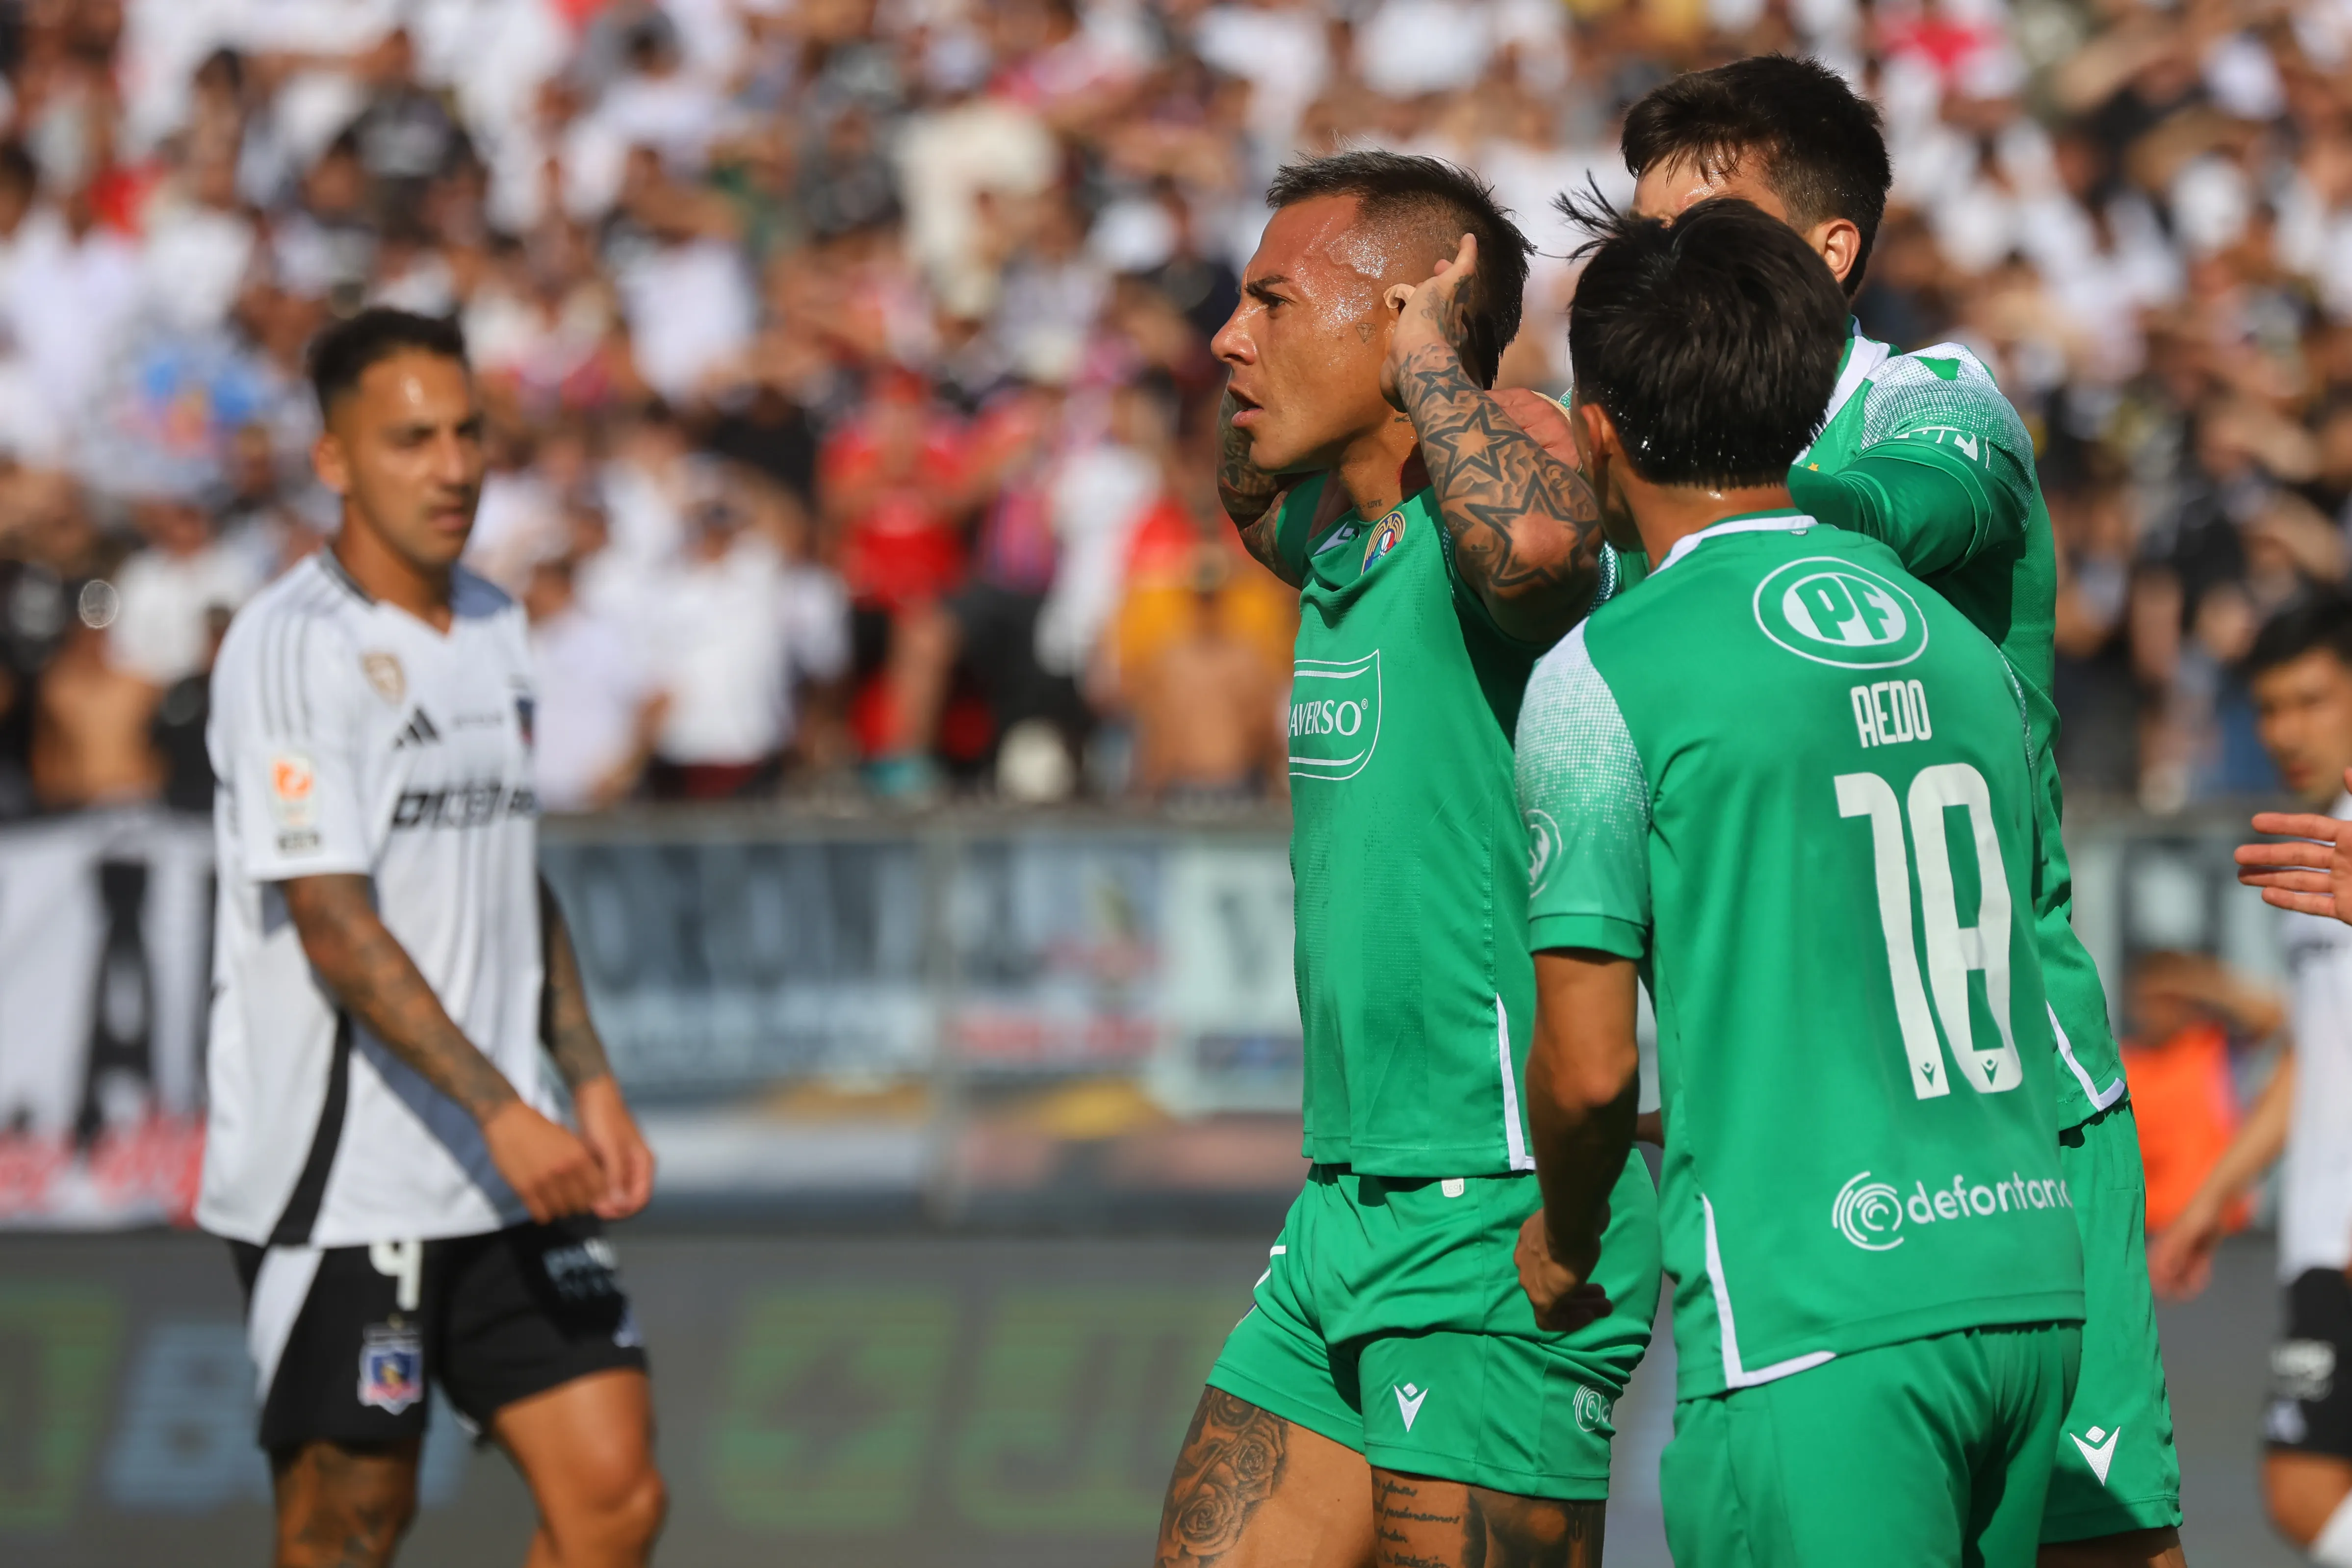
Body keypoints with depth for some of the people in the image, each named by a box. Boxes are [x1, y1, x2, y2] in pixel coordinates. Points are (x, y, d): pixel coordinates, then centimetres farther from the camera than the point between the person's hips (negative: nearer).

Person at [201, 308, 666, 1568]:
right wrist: (501, 1114, -24)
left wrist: (588, 1080, 15)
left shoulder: (493, 627, 12)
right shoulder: (290, 647, -13)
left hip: (508, 1179, 7)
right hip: (339, 1184, -7)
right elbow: (335, 929, -19)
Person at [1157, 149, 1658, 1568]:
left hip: (1496, 1235, -9)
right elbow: (1248, 492, 39)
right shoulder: (1338, 543, 13)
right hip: (1348, 1215, 9)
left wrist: (1427, 351, -22)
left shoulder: (1474, 554, -14)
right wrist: (1262, 367, 16)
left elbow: (1535, 543, -41)